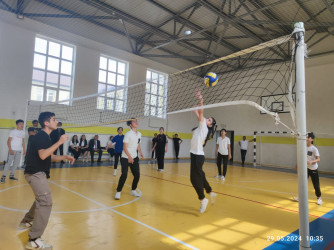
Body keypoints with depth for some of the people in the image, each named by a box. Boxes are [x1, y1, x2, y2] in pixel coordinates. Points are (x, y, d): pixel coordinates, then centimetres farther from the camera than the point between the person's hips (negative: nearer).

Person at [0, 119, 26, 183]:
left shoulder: (23, 132, 11)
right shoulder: (13, 132, -4)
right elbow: (9, 141, -6)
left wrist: (24, 150, 12)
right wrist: (10, 149, -15)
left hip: (19, 150, 5)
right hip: (13, 149, -5)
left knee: (16, 163, 6)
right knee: (9, 162, -8)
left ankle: (11, 175, 16)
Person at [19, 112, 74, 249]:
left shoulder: (45, 137, 14)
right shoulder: (40, 136, -16)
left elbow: (50, 157, 18)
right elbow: (42, 155, -30)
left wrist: (65, 157, 5)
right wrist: (59, 142, -29)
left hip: (38, 173, 11)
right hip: (35, 173, -11)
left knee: (41, 199, 27)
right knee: (46, 202, -17)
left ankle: (26, 221, 46)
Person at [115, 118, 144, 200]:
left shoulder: (139, 134, 6)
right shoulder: (128, 134, -13)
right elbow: (124, 147, -15)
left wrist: (140, 153, 2)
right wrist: (129, 157, -26)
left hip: (134, 158, 6)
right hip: (125, 158, -6)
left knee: (137, 175, 4)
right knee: (124, 175, -13)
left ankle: (133, 190, 24)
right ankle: (118, 192, 2)